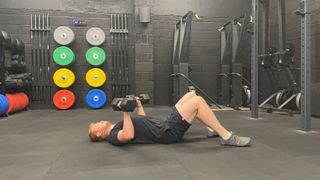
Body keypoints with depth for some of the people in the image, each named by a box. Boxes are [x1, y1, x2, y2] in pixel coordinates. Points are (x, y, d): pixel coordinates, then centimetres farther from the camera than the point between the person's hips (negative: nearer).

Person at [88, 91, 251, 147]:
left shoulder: (116, 128, 22)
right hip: (168, 132, -10)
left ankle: (213, 129, 13)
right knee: (197, 101, -20)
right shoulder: (114, 137, -7)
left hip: (165, 124, 10)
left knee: (191, 95, 7)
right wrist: (126, 112, -30)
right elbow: (129, 135, -31)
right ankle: (227, 137, -14)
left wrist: (138, 106, 30)